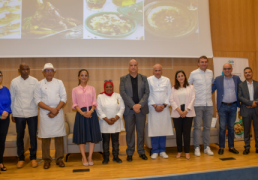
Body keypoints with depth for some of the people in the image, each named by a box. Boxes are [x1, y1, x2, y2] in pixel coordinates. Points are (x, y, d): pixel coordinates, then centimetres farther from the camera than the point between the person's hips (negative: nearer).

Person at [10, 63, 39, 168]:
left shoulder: (35, 81, -1)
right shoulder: (14, 82, 1)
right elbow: (12, 98, 4)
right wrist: (13, 113, 5)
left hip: (32, 113, 0)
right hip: (19, 113, 1)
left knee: (33, 136, 5)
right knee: (20, 136, 9)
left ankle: (33, 157, 19)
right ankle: (21, 158, 23)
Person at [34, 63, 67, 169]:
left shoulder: (59, 83, 7)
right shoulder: (40, 84, 4)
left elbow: (64, 98, 1)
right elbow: (38, 100, -3)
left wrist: (56, 110, -11)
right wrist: (51, 109, -13)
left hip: (58, 113, 1)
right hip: (44, 113, -1)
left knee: (59, 136, 3)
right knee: (45, 137, 2)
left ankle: (59, 159, 14)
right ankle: (46, 160, 15)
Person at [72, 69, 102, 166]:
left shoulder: (92, 89, 11)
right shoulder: (75, 90, 9)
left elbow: (94, 102, 5)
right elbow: (74, 104, 2)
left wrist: (91, 111, -14)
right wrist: (82, 112, -13)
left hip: (91, 113, 1)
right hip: (80, 113, -1)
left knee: (92, 135, 1)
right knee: (81, 136, 1)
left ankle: (90, 157, 12)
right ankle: (84, 158, 12)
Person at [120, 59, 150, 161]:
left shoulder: (144, 78, 8)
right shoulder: (123, 79, 4)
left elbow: (147, 93, 1)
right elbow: (123, 93, -6)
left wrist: (139, 105, -13)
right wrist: (133, 105, -14)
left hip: (141, 108, 1)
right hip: (128, 109, -1)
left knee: (141, 131, 8)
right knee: (129, 132, 5)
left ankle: (141, 152, 21)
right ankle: (130, 153, 16)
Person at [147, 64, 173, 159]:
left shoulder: (167, 80, 10)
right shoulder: (148, 80, 2)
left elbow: (169, 94, 7)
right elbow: (148, 94, -2)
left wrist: (164, 105, -5)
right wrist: (155, 106, -8)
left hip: (164, 108, 2)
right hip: (153, 108, -2)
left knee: (163, 129, 4)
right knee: (154, 130, -1)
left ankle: (162, 151, 15)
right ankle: (155, 151, 10)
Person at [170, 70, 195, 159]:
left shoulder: (191, 87, 9)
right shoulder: (173, 88, 10)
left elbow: (192, 99, 0)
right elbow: (171, 100, 1)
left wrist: (186, 110, -11)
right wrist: (179, 110, -12)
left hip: (188, 113, -1)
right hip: (177, 113, 1)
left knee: (187, 132, -1)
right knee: (178, 132, 4)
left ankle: (187, 152, 8)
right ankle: (179, 151, 15)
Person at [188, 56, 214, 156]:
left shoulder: (210, 73, 8)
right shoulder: (193, 74, -3)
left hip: (209, 104, 4)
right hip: (198, 104, -4)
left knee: (207, 126, 10)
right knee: (197, 127, 0)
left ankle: (207, 147, 21)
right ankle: (197, 148, 10)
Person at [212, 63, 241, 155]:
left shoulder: (236, 78, 5)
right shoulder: (218, 79, -1)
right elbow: (211, 90, 1)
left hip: (233, 106, 2)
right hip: (223, 107, -2)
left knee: (231, 127, 11)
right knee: (222, 127, 1)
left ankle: (231, 147, 22)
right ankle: (221, 147, 12)